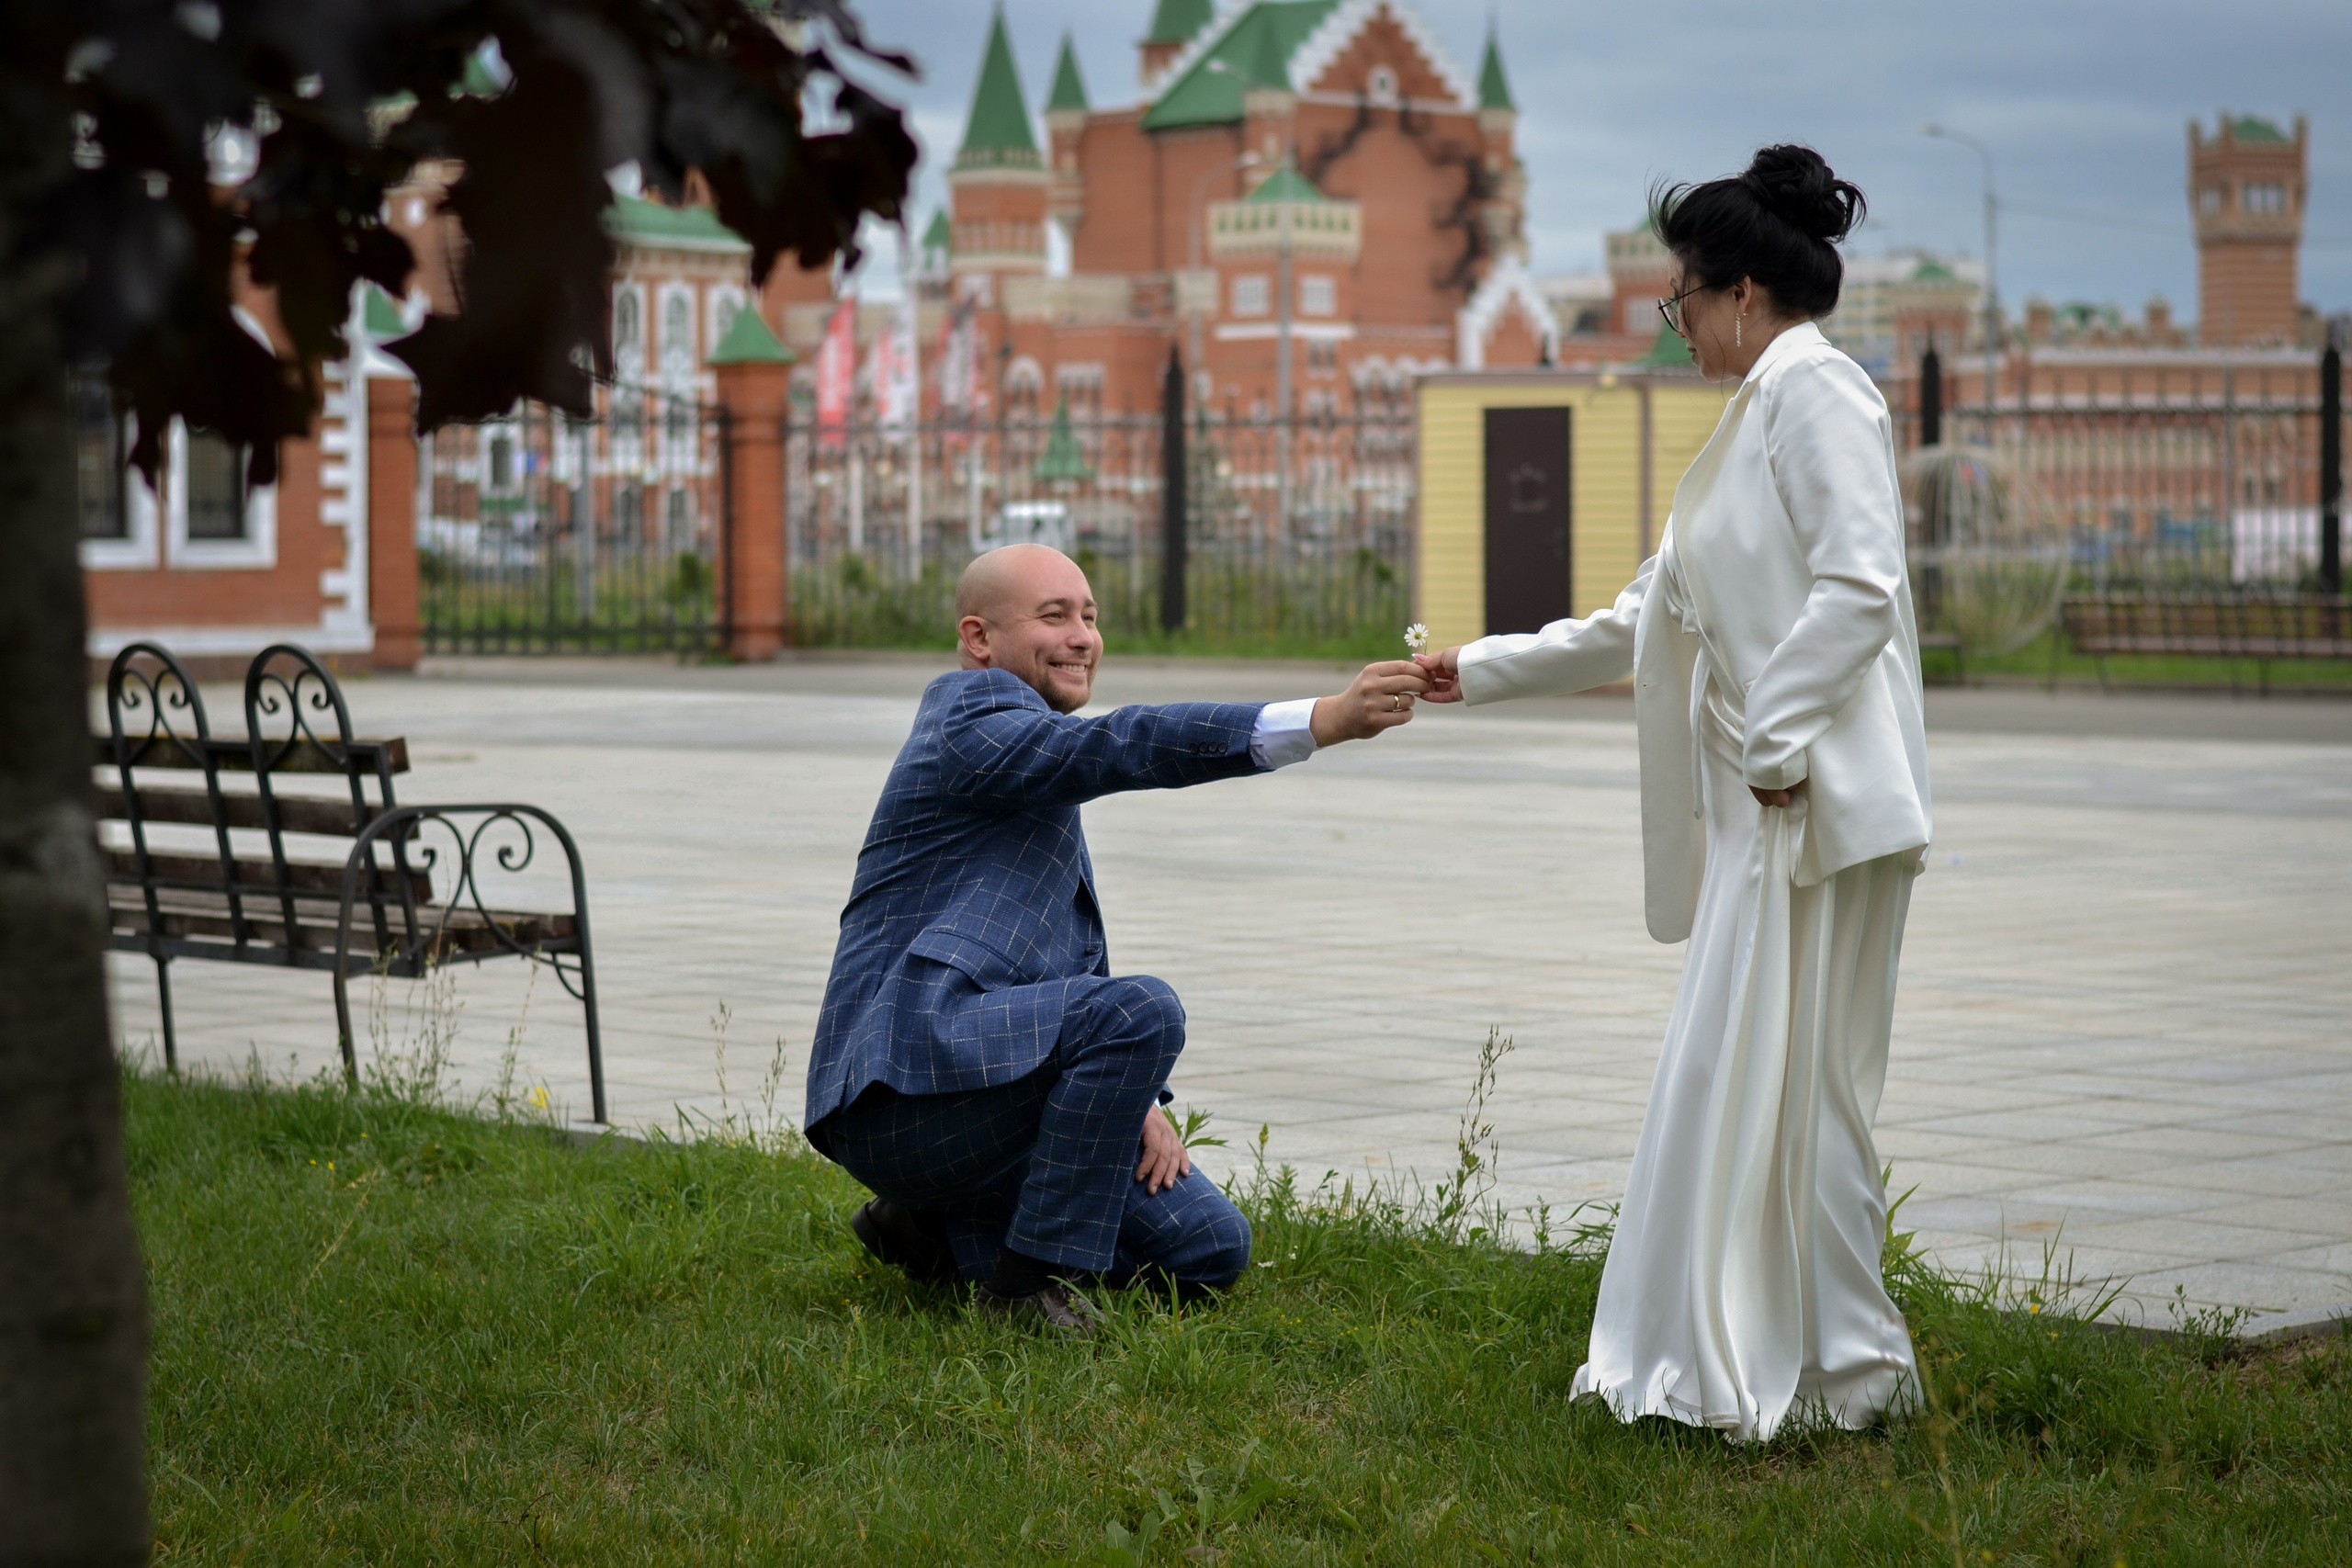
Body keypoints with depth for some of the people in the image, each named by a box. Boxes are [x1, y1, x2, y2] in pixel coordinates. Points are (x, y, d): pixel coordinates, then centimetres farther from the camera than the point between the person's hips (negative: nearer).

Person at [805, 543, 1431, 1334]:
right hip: (907, 1081, -9)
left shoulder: (1041, 789, 26)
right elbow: (1127, 746, -24)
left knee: (1210, 1246, 1)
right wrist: (1322, 720, -33)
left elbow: (1077, 968, 28)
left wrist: (1133, 1097, 9)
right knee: (1142, 1011, -30)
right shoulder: (972, 722, -6)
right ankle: (1032, 1278, -19)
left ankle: (939, 1233, 11)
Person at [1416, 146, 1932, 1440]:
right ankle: (1746, 1364, 12)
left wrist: (1776, 739, -20)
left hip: (1819, 799, -10)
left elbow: (1859, 586, -19)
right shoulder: (1756, 416, 23)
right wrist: (1480, 672, 27)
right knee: (1742, 1079, 8)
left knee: (1777, 1078, -9)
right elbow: (1647, 623, 27)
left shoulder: (1816, 391, -7)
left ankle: (1849, 1372, -3)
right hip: (1763, 810, 10)